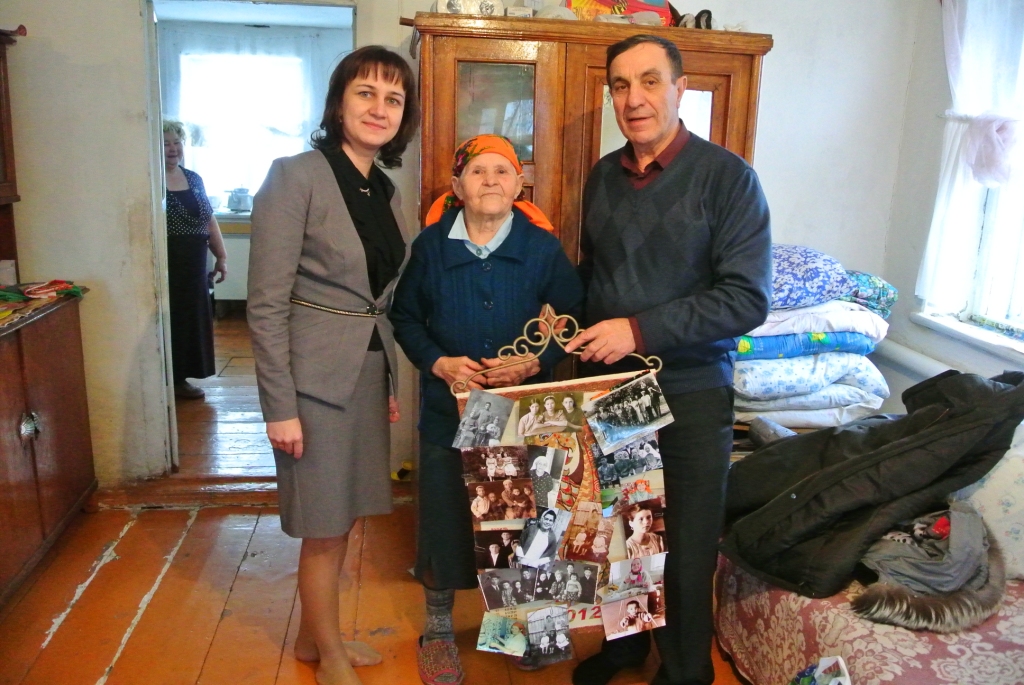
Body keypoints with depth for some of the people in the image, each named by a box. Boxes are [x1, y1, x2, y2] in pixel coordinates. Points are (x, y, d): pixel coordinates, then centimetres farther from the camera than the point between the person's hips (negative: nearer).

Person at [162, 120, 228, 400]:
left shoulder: (194, 179, 12)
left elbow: (209, 220, 17)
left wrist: (221, 256, 14)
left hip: (194, 265, 6)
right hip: (166, 266, -6)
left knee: (191, 319, 10)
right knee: (169, 319, -1)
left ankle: (181, 378, 22)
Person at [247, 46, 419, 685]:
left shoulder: (387, 191, 9)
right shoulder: (295, 176, -12)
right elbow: (267, 304, -15)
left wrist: (392, 383, 15)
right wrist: (281, 408, -17)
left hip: (369, 372, 7)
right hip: (316, 376, -7)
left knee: (342, 517, 17)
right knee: (326, 527, 7)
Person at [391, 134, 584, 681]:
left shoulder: (542, 247, -4)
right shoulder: (431, 245, -2)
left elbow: (573, 318, 1)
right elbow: (405, 317, 5)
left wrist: (537, 362, -14)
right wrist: (437, 361, -11)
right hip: (448, 407, 0)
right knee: (444, 515, 9)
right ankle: (438, 629, 31)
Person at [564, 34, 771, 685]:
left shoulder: (726, 176, -11)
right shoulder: (603, 175, 6)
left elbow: (747, 299, -17)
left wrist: (640, 330, -23)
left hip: (690, 395, -4)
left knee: (686, 556, 9)